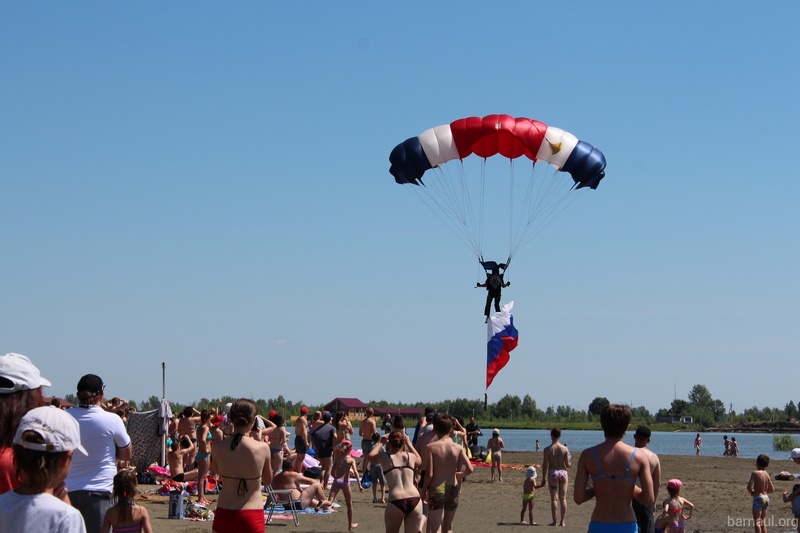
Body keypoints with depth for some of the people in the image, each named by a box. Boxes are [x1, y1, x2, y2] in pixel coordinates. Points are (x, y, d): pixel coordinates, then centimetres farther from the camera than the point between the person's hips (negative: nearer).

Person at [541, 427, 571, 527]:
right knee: (563, 498, 8)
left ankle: (555, 521, 2)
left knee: (554, 498, 3)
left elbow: (545, 465, -8)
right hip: (563, 472, 2)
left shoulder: (547, 449, -8)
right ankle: (562, 521, 10)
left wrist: (544, 478, 1)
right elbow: (567, 464, -3)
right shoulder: (565, 449, -4)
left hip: (552, 473, -2)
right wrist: (570, 463, 20)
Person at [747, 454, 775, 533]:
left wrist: (752, 492, 0)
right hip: (766, 497, 7)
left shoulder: (755, 473, -13)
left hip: (758, 498, -7)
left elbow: (749, 487, -19)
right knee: (763, 522, 14)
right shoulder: (766, 474, 6)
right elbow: (772, 489, 11)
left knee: (757, 522, -2)